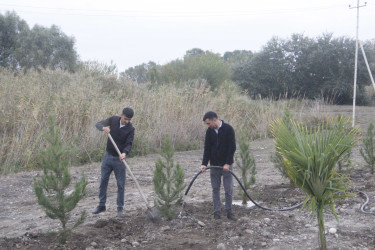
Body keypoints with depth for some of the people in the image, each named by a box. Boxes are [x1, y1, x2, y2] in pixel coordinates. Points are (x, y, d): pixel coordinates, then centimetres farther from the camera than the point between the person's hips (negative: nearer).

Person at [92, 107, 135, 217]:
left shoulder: (130, 129, -12)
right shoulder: (113, 119, -5)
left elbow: (129, 144, -18)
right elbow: (98, 124, -4)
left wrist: (125, 153, -38)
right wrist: (103, 128, -27)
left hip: (119, 159, -3)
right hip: (108, 156, 3)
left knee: (121, 184, 1)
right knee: (103, 181, 9)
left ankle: (120, 208, 13)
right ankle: (101, 205, 22)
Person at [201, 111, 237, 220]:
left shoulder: (228, 129, -14)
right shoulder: (209, 131, 0)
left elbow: (232, 147, -14)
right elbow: (207, 148, 2)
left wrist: (227, 163, -18)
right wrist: (204, 163, -10)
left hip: (226, 165, -4)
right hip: (214, 165, 4)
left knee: (229, 189, 1)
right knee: (215, 189, 6)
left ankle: (229, 211, 12)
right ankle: (217, 211, 14)